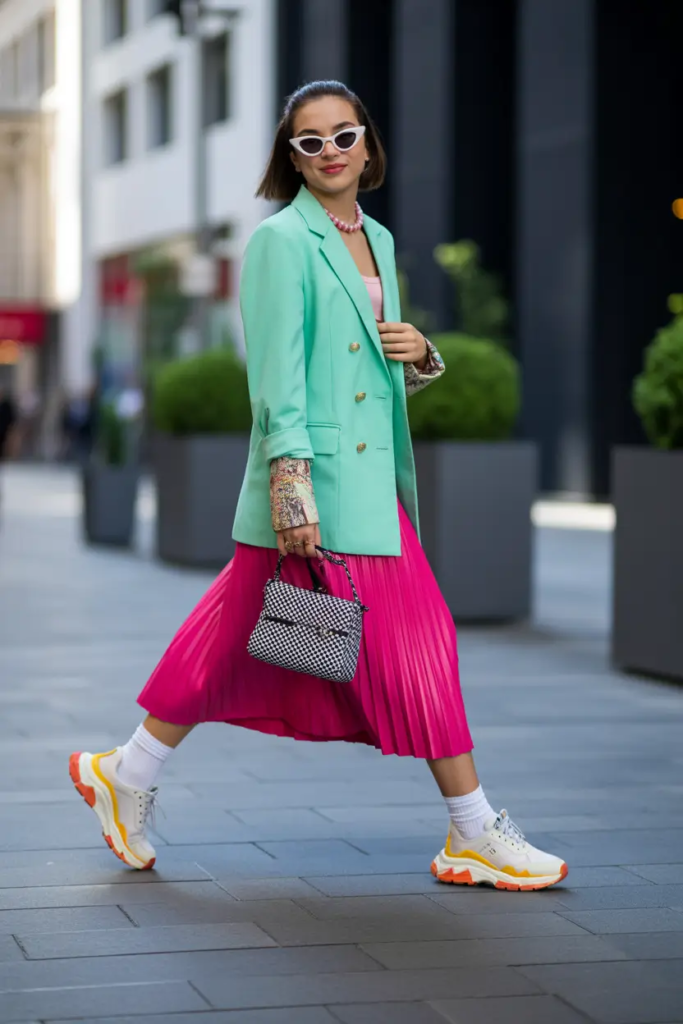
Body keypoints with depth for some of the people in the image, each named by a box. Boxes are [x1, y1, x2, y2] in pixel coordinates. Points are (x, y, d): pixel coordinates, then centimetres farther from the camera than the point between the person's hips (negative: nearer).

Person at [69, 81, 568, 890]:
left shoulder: (378, 240, 17)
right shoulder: (282, 240, -7)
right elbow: (277, 378, -14)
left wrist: (419, 357, 2)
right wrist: (293, 494, -21)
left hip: (375, 488, 8)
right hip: (314, 491, -8)